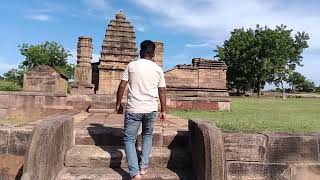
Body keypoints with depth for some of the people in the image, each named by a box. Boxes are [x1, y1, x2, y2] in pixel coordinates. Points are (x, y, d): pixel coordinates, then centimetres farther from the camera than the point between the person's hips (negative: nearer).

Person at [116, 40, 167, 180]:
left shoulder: (132, 65, 1)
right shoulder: (158, 69, 5)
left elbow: (122, 86, 0)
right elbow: (162, 92, 6)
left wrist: (118, 104, 12)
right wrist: (163, 111, 13)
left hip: (133, 109, -2)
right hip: (151, 109, 3)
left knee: (129, 140, 10)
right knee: (147, 136, 25)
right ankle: (143, 167, 24)